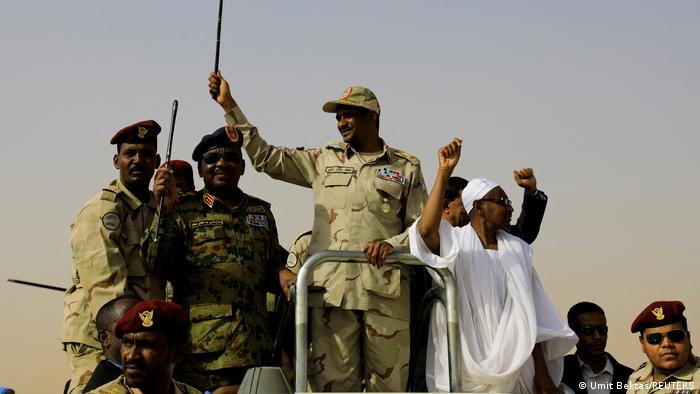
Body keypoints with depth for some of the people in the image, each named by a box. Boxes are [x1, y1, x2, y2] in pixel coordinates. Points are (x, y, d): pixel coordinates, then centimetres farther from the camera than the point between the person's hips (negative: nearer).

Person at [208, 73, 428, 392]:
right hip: (331, 290, 1)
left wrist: (392, 244, -11)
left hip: (386, 291, -1)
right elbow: (265, 157, 16)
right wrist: (229, 105, 11)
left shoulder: (406, 168, 12)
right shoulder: (325, 160, 17)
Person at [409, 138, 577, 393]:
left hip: (511, 368, 4)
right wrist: (444, 172, -23)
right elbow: (426, 229, -25)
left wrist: (542, 371, 5)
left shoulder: (517, 250, 13)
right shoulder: (455, 243, 0)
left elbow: (530, 315, 10)